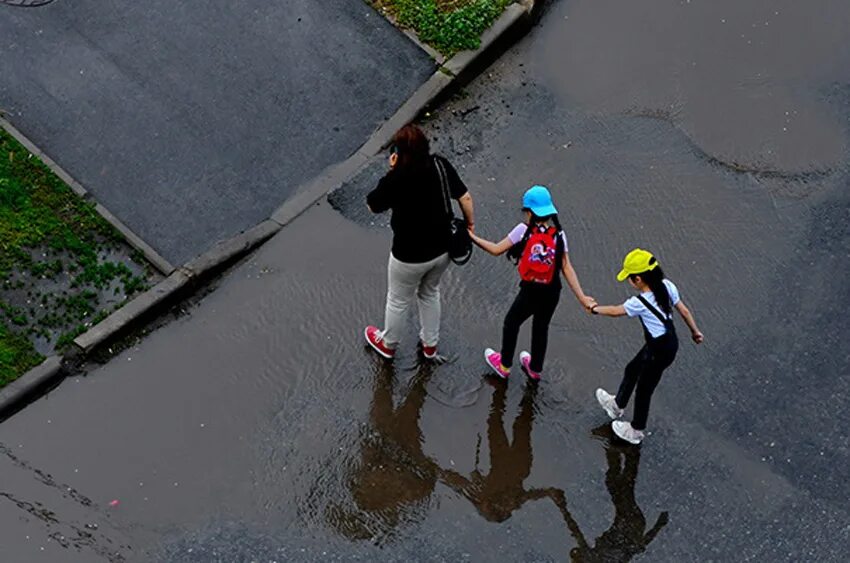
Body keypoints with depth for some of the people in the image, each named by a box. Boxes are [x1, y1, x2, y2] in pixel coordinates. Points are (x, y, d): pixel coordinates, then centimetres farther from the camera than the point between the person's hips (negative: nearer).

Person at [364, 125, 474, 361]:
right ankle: (430, 344, 48)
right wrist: (470, 223, 11)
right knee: (430, 293, 31)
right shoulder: (441, 165, -15)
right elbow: (465, 197, -7)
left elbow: (373, 206, -10)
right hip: (442, 250, 5)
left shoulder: (396, 180, -27)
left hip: (410, 256, -5)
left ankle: (387, 344, 47)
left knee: (398, 301, 22)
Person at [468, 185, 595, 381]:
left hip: (531, 291, -4)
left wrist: (473, 237, 1)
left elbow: (496, 249, -11)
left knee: (511, 323, 22)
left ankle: (504, 365, 40)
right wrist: (582, 297, -6)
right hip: (552, 292, 4)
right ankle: (535, 368, 46)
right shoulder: (559, 234, -5)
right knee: (541, 327, 26)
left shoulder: (523, 230, -14)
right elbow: (567, 269, -8)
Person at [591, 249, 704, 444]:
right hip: (671, 341, 8)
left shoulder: (639, 303, -28)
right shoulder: (667, 286, -11)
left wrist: (595, 309, 9)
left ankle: (637, 431, 37)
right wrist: (695, 331, 14)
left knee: (644, 389, 15)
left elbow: (615, 311, -10)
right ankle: (617, 405, 52)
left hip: (659, 351, -8)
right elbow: (684, 311, -1)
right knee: (632, 370, 28)